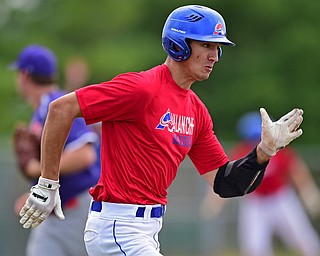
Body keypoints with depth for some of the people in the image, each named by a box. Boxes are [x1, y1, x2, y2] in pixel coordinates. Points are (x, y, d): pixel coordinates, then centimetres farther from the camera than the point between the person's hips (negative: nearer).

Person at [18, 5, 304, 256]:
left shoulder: (196, 110, 11)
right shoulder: (143, 88, -15)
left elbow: (223, 183, 10)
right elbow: (61, 108, -17)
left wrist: (266, 149, -6)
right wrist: (47, 185, -14)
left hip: (149, 230, 9)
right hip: (117, 226, -9)